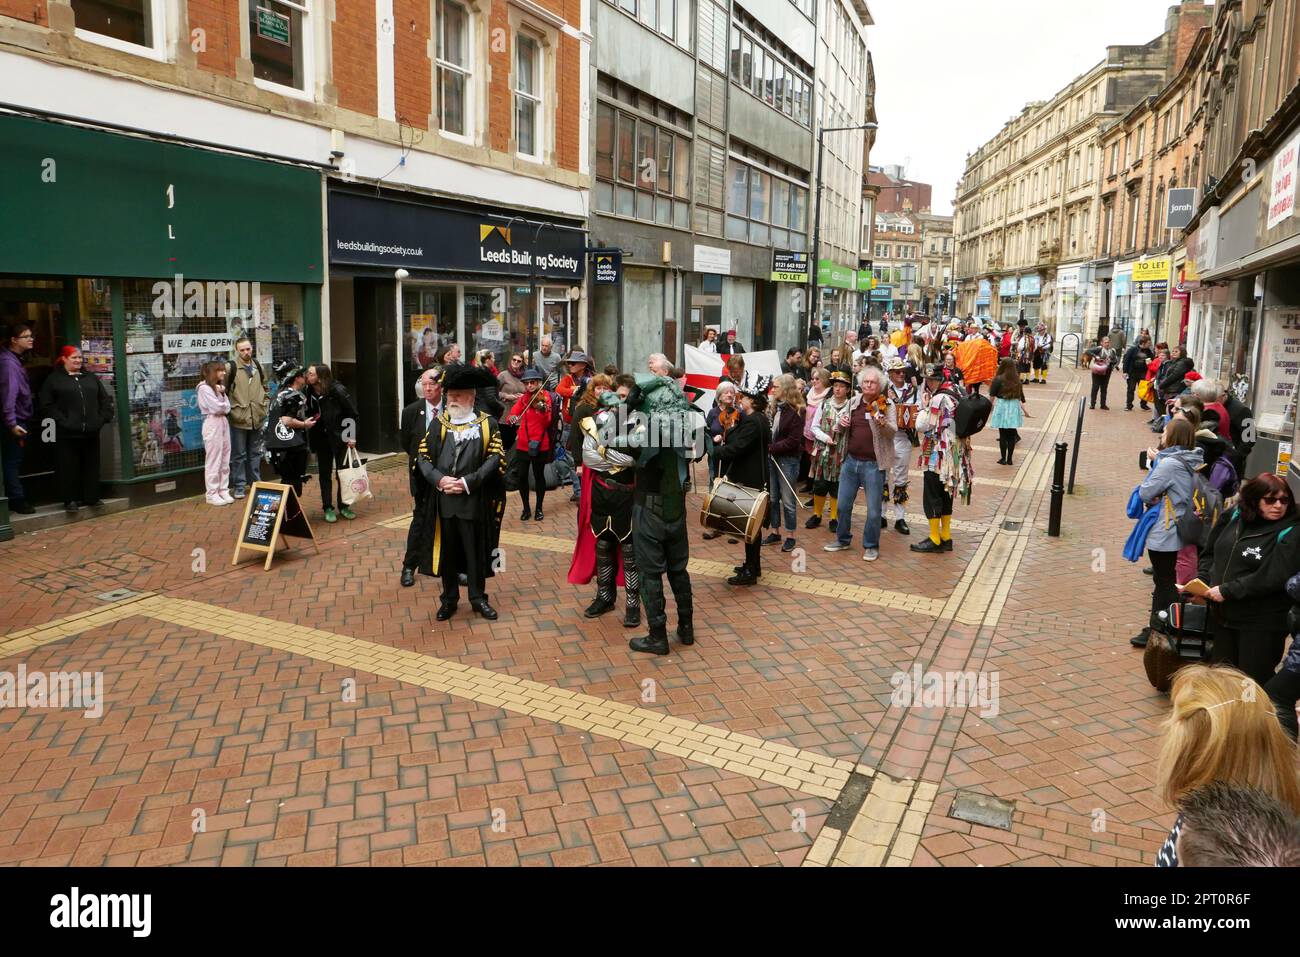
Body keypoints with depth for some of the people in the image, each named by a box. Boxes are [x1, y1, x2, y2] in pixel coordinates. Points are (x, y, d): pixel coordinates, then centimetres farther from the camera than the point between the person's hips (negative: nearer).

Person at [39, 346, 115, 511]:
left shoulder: (91, 378, 15)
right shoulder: (53, 379, 1)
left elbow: (106, 399, 16)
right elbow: (47, 406, -4)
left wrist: (104, 418, 1)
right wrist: (62, 421, -14)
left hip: (91, 431, 4)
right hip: (67, 433, -4)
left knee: (91, 466, 8)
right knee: (69, 467, 1)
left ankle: (92, 497, 17)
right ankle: (71, 499, 10)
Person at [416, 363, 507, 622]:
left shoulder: (488, 424, 0)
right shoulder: (438, 424, 7)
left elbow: (495, 459, -8)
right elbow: (423, 456, 5)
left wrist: (468, 482, -16)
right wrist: (439, 479, -13)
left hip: (475, 501, -2)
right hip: (443, 500, 3)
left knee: (475, 551, 6)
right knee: (446, 550, 10)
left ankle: (478, 598, 22)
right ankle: (449, 598, 26)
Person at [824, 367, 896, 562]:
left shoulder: (886, 405, -6)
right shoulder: (853, 402, 7)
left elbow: (893, 431, -19)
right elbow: (841, 429, 18)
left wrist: (882, 422, -40)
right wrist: (841, 422, -5)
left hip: (873, 464, -4)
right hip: (850, 460, 5)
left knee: (874, 509, 2)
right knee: (843, 504, 13)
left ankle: (871, 546, 19)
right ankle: (843, 539, 32)